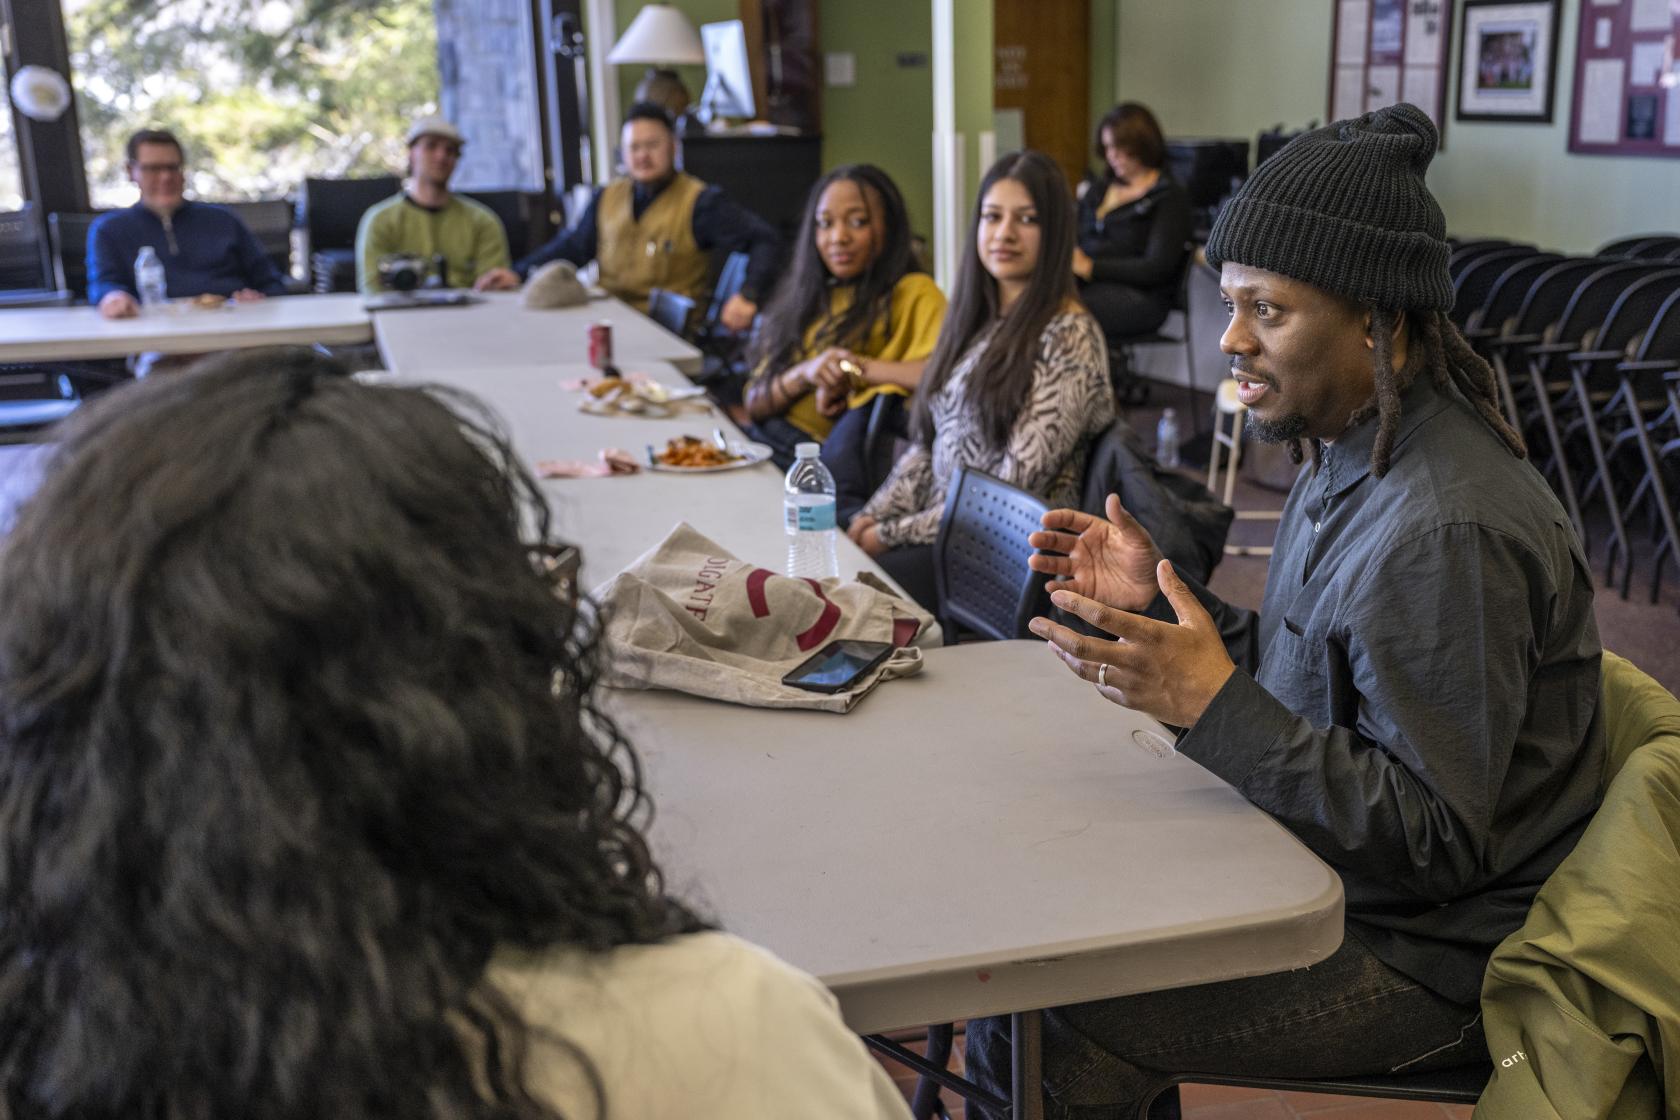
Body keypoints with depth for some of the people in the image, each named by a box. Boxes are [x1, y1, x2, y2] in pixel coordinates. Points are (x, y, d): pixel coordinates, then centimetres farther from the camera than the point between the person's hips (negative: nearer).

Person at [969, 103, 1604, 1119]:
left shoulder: (1447, 532, -28)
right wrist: (1160, 600, -1)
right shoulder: (1356, 456, 4)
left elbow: (1434, 839, -27)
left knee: (1050, 1037, -14)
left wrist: (1214, 704, -33)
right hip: (1326, 877, 9)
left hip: (1425, 955, -9)